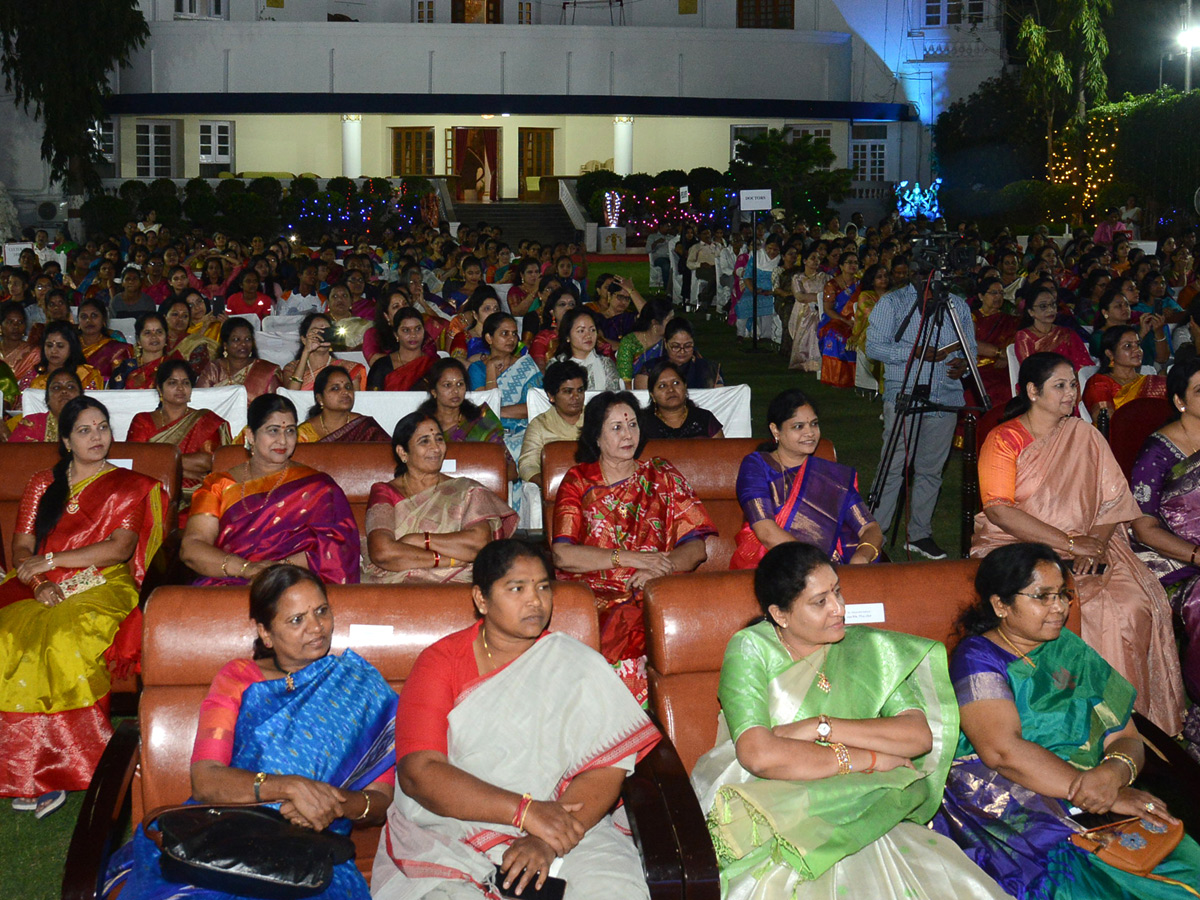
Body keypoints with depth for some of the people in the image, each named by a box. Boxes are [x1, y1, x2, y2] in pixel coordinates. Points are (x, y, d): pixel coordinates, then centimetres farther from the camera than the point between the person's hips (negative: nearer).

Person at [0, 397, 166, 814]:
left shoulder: (130, 486, 13)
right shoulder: (42, 484, 23)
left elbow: (121, 548, -2)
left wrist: (51, 560, -6)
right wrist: (38, 582, -8)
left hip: (101, 588, -3)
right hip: (41, 590, 3)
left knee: (64, 641, -36)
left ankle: (46, 770, -28)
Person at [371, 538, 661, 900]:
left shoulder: (578, 665, 6)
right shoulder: (440, 662, 3)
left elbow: (608, 766, -6)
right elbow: (418, 772, -9)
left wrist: (547, 842, -21)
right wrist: (525, 810, -18)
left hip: (568, 832, 1)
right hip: (449, 838, -1)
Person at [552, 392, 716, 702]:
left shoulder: (661, 475, 17)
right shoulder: (578, 481, 13)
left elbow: (696, 547, 8)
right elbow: (562, 554, -2)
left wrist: (659, 568, -12)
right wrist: (632, 558, -10)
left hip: (652, 594, 1)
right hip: (594, 595, 0)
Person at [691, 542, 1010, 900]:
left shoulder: (866, 648, 8)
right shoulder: (750, 651, -3)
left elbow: (921, 735, -4)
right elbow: (759, 755, -19)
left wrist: (821, 726, -14)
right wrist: (871, 759, -11)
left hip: (865, 816, 3)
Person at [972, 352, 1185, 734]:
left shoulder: (1085, 435, 14)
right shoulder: (1004, 440, -1)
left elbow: (1114, 499, 8)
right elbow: (999, 511, -12)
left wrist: (1096, 543, -13)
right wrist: (1069, 543, -17)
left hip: (1085, 546, 4)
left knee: (1133, 608, -23)